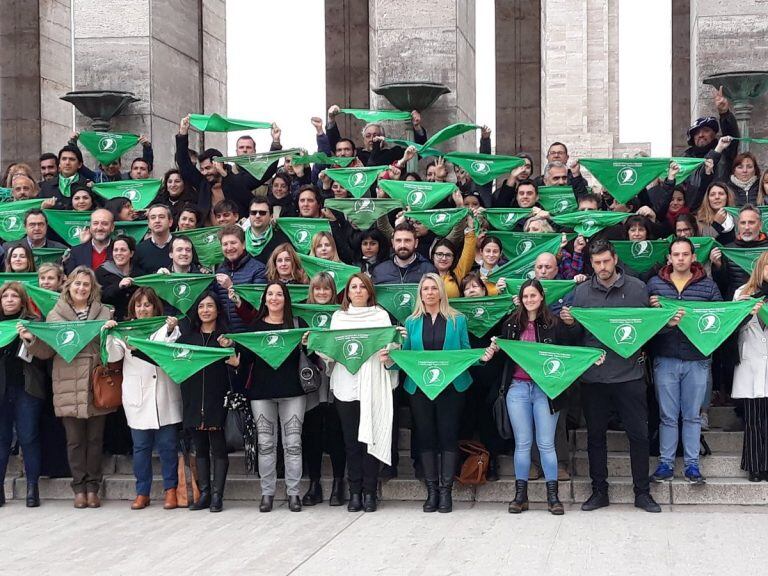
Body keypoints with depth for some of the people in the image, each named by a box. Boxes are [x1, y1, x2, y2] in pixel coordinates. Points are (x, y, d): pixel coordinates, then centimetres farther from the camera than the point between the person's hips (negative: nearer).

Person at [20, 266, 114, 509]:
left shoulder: (104, 313, 9)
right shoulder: (56, 314, 8)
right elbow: (46, 351, 6)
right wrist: (31, 339, -12)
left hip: (97, 386, 0)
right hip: (68, 387, 0)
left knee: (95, 438, 5)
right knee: (74, 439, 3)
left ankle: (92, 487, 13)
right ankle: (79, 487, 12)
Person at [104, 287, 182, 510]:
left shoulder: (165, 328, 5)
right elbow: (113, 356, -1)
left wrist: (172, 332, -24)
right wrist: (110, 335, -16)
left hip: (164, 397, -1)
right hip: (137, 398, 1)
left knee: (167, 444, 2)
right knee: (141, 446, 6)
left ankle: (170, 490, 11)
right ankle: (142, 493, 13)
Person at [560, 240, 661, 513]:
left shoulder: (637, 288, 2)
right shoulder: (581, 291, 4)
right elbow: (577, 335, 6)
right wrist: (570, 323, -14)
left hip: (629, 374, -1)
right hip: (593, 375, 1)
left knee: (638, 434, 2)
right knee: (595, 435, 9)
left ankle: (642, 492, 14)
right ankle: (599, 491, 21)